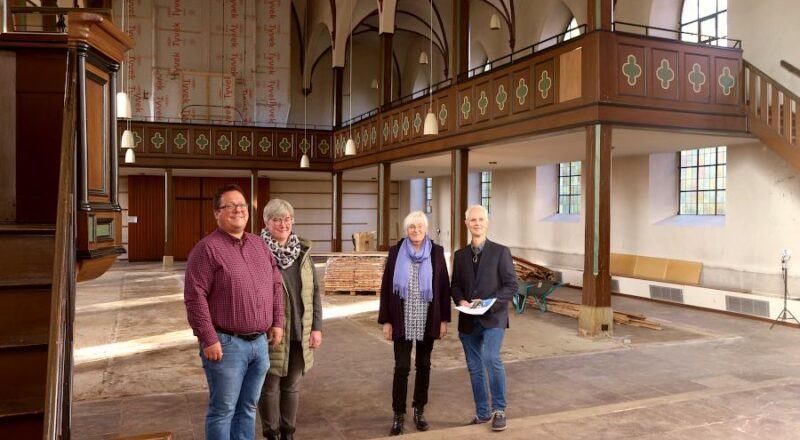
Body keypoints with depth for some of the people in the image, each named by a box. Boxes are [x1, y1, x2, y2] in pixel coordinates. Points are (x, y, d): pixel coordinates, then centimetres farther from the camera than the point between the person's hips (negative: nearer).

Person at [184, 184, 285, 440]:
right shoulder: (207, 248, -11)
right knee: (223, 410, 6)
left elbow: (276, 284, 17)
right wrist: (209, 339, -18)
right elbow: (195, 297, -16)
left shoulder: (259, 244, 11)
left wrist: (277, 322, 9)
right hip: (226, 344, -6)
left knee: (247, 408, 17)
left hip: (260, 343, 6)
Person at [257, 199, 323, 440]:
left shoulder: (303, 251, 5)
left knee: (292, 385, 15)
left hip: (299, 332, 4)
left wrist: (317, 326, 4)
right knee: (270, 386, 8)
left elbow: (314, 291, 8)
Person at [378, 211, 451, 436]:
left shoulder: (436, 252, 0)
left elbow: (444, 286, 2)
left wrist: (444, 319, -1)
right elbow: (386, 287, -1)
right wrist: (386, 320, -4)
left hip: (427, 320, 1)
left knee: (424, 365, 12)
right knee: (401, 367, 1)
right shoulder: (396, 252, -2)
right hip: (403, 320, -1)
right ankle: (398, 415, 12)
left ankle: (419, 410, 26)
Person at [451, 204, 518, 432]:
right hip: (468, 320, 4)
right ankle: (482, 412, 26)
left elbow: (511, 284, -5)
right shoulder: (460, 255, 10)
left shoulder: (500, 251, -2)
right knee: (475, 368, 11)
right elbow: (455, 285, 12)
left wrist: (491, 303, -18)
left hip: (493, 318, -4)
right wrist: (461, 301, -9)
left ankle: (499, 410, -5)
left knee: (491, 358, -23)